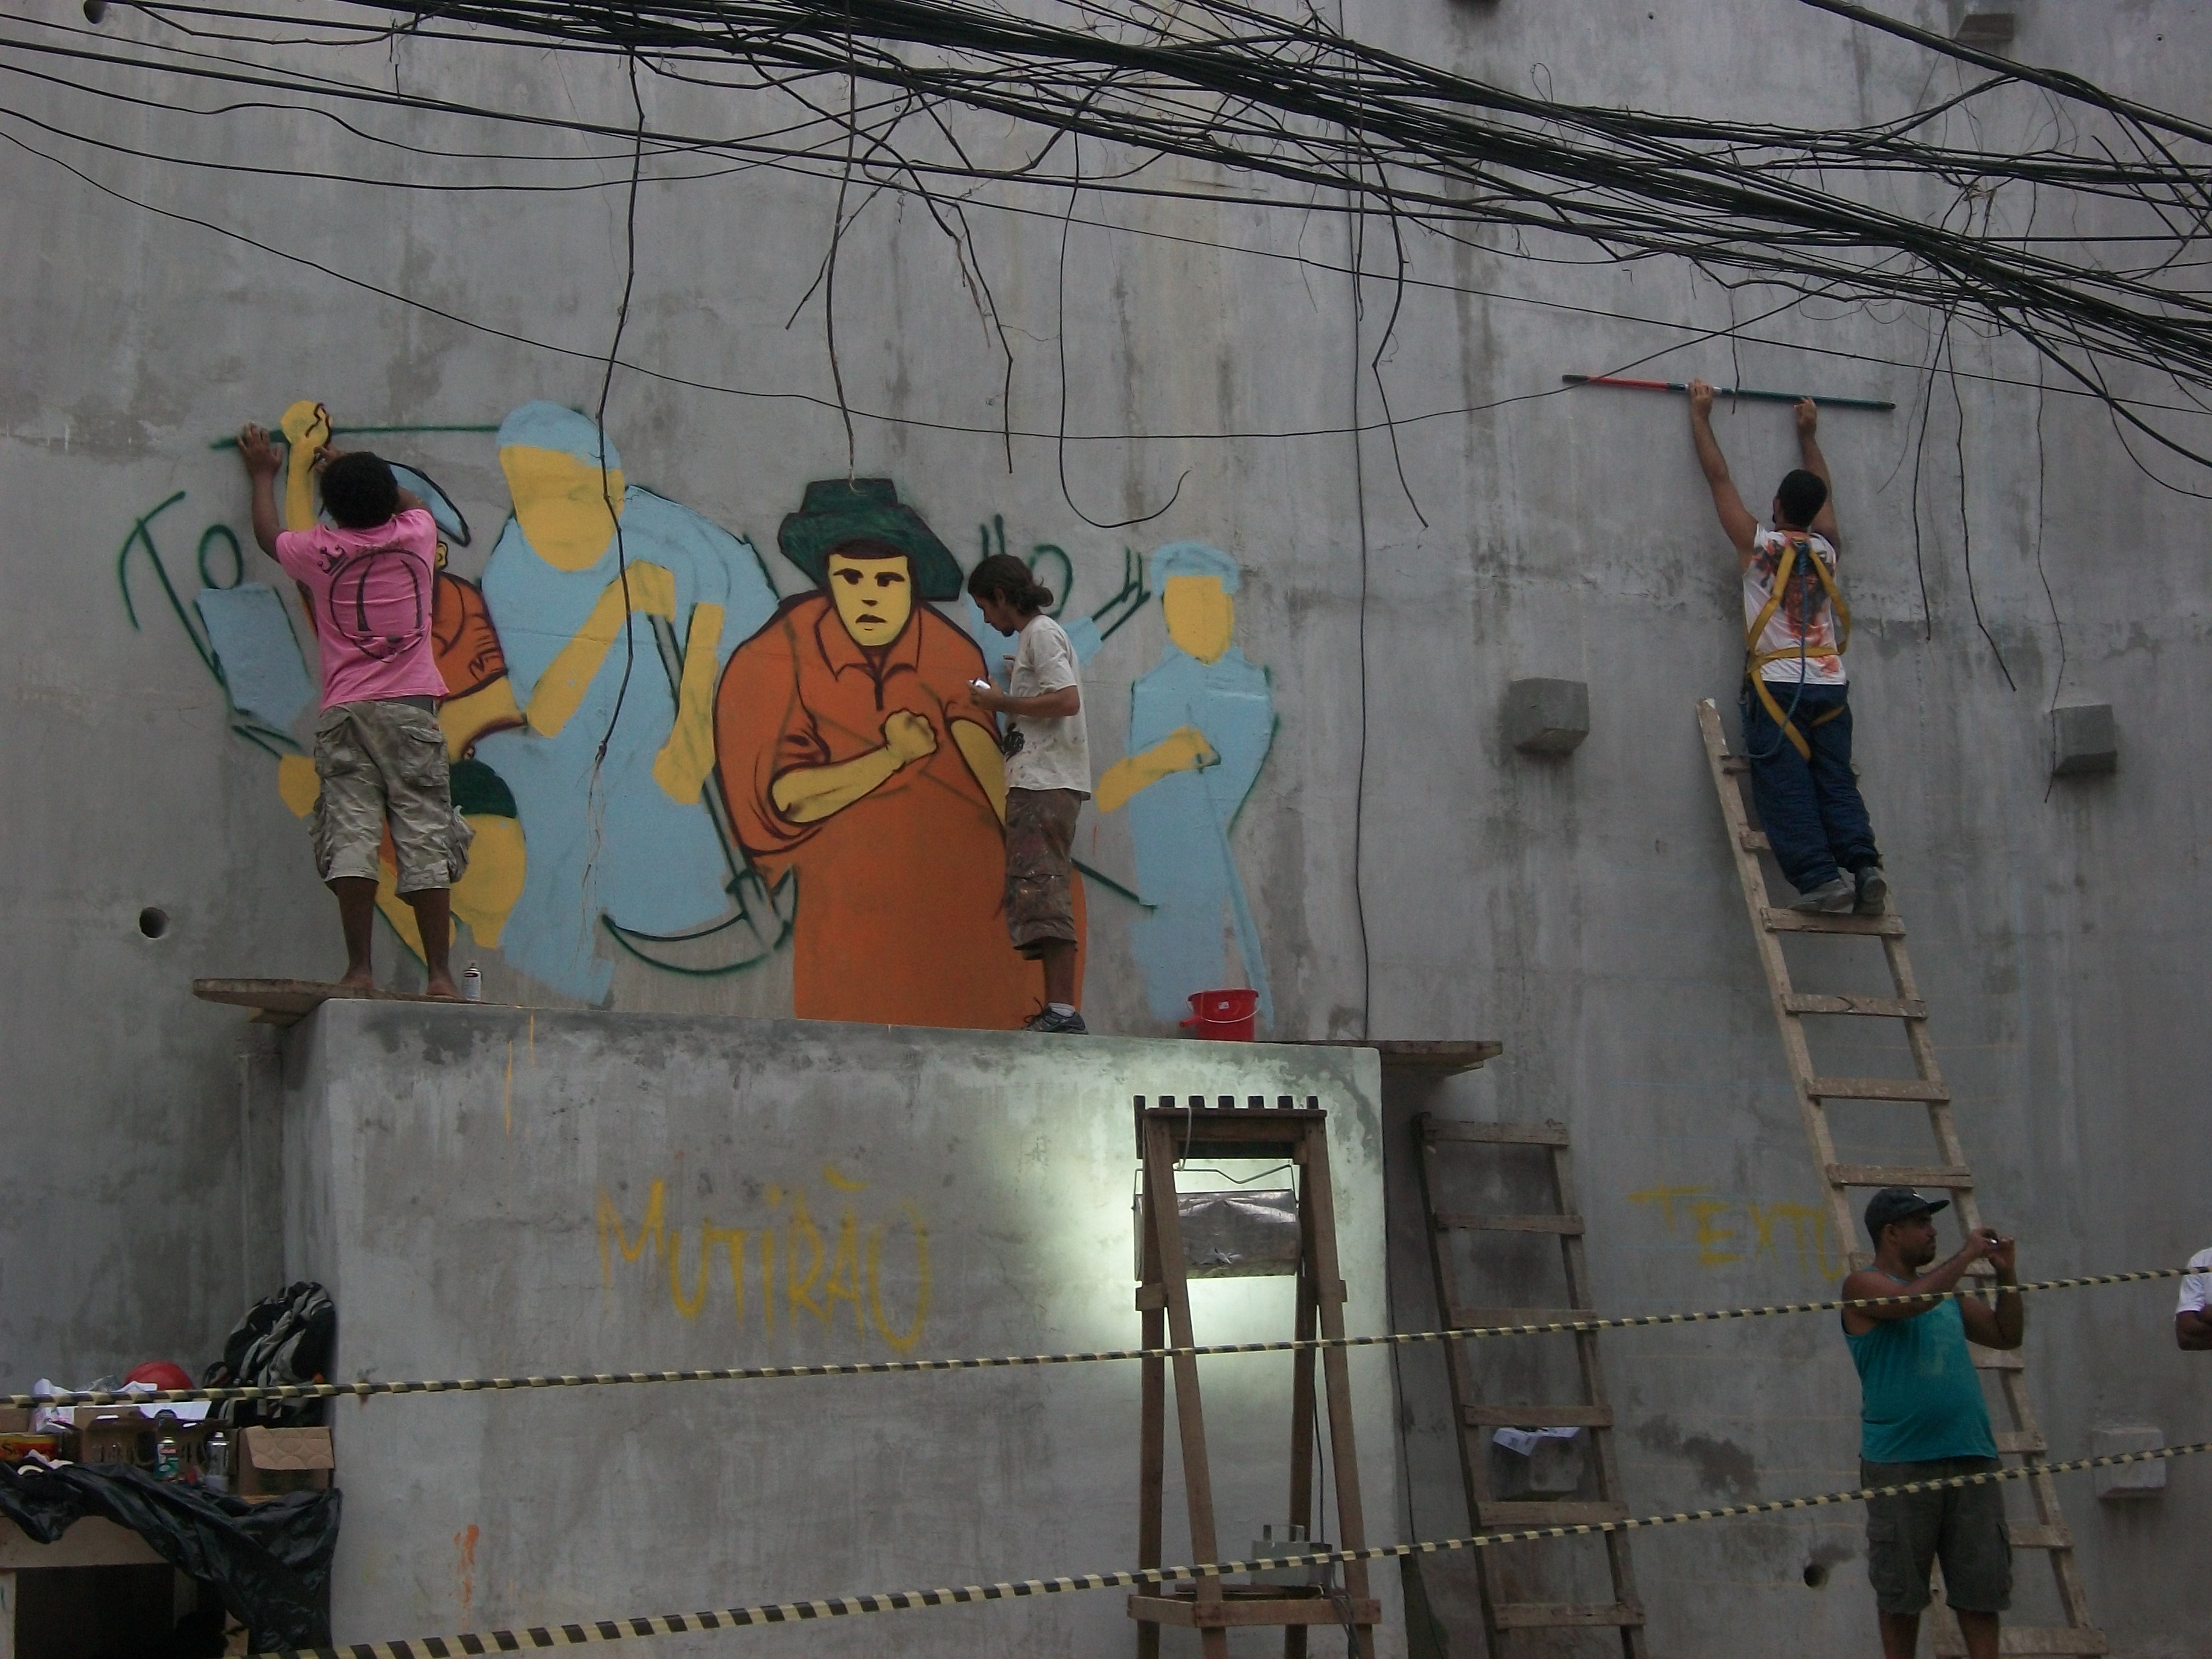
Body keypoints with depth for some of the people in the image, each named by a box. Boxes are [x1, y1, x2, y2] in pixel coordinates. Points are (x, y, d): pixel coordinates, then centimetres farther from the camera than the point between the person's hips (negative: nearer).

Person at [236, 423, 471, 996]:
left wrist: (263, 476, 45)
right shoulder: (416, 535, 8)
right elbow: (413, 501, 35)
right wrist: (367, 475, 46)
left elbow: (268, 536, 31)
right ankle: (439, 974, -7)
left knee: (351, 833, -5)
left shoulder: (319, 551, 6)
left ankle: (360, 970, -12)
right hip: (410, 706, 0)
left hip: (345, 712, 0)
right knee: (424, 836, -3)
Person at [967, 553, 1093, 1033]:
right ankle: (1056, 1012, 3)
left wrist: (1002, 703, -10)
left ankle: (1063, 1011, -22)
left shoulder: (1041, 633, -5)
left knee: (1041, 892, -16)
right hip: (1040, 783, 10)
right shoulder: (1036, 636, 24)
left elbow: (1068, 700, -18)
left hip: (1046, 783, -10)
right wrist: (1006, 702, 14)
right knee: (1041, 897, 6)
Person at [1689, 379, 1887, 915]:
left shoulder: (1759, 544, 1)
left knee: (1786, 791, -8)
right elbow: (1823, 490, 32)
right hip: (1831, 685, 4)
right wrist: (1808, 434, 45)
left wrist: (1701, 415, 20)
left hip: (1777, 686, -4)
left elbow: (1719, 476, 10)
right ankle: (1863, 865, -14)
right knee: (1837, 784, 4)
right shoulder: (1825, 549, 12)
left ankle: (1821, 877, -21)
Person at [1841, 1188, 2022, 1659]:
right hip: (1899, 1461, -5)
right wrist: (1966, 1255, -12)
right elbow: (1912, 1301, -22)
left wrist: (2005, 1275, 9)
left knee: (1980, 1583, 4)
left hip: (1969, 1456, 6)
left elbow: (2007, 1335, 21)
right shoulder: (1863, 1286, -2)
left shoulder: (1947, 1288, 17)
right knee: (1901, 1591, 2)